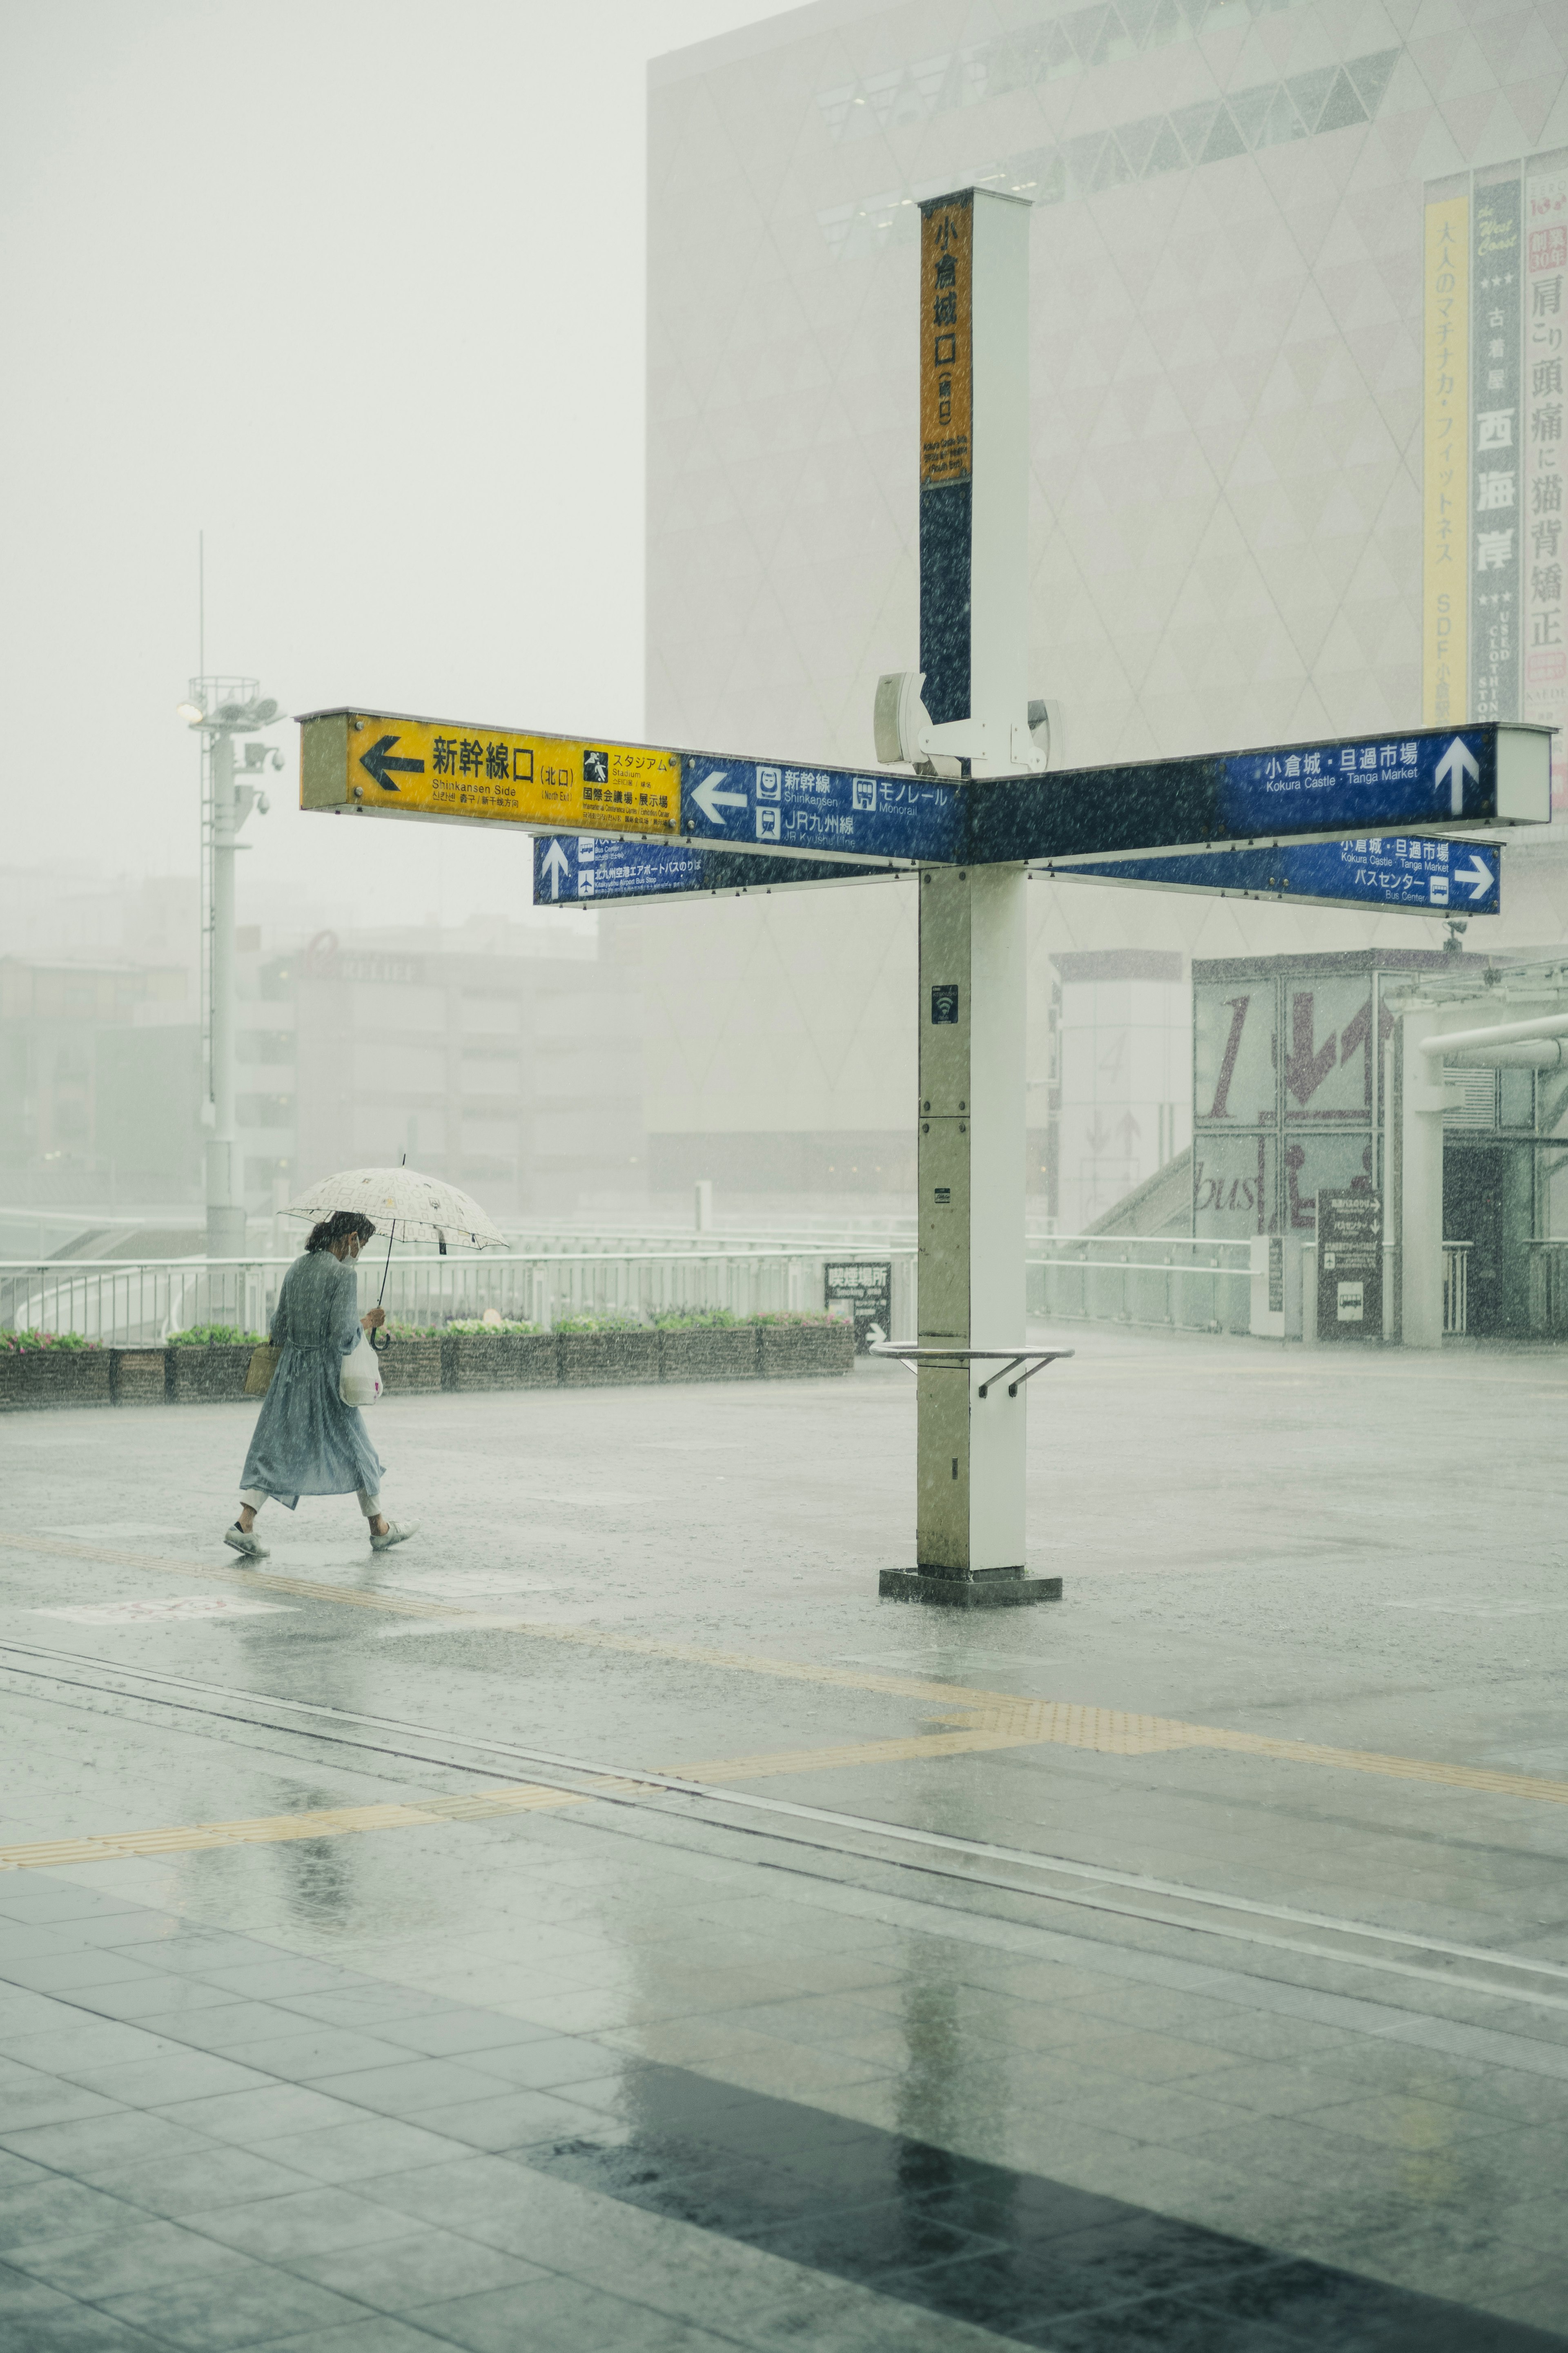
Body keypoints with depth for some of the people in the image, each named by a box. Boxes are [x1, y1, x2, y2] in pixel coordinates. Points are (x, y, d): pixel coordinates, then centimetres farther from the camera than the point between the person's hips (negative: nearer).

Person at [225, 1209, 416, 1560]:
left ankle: (244, 1524, -9)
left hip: (290, 1371, 6)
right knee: (356, 1450, 10)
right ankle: (380, 1528, 23)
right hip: (328, 1375, -6)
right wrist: (369, 1323, -3)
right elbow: (343, 1338, -20)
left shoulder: (297, 1268, 7)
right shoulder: (342, 1274, -14)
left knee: (275, 1447, 5)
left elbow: (279, 1330, 12)